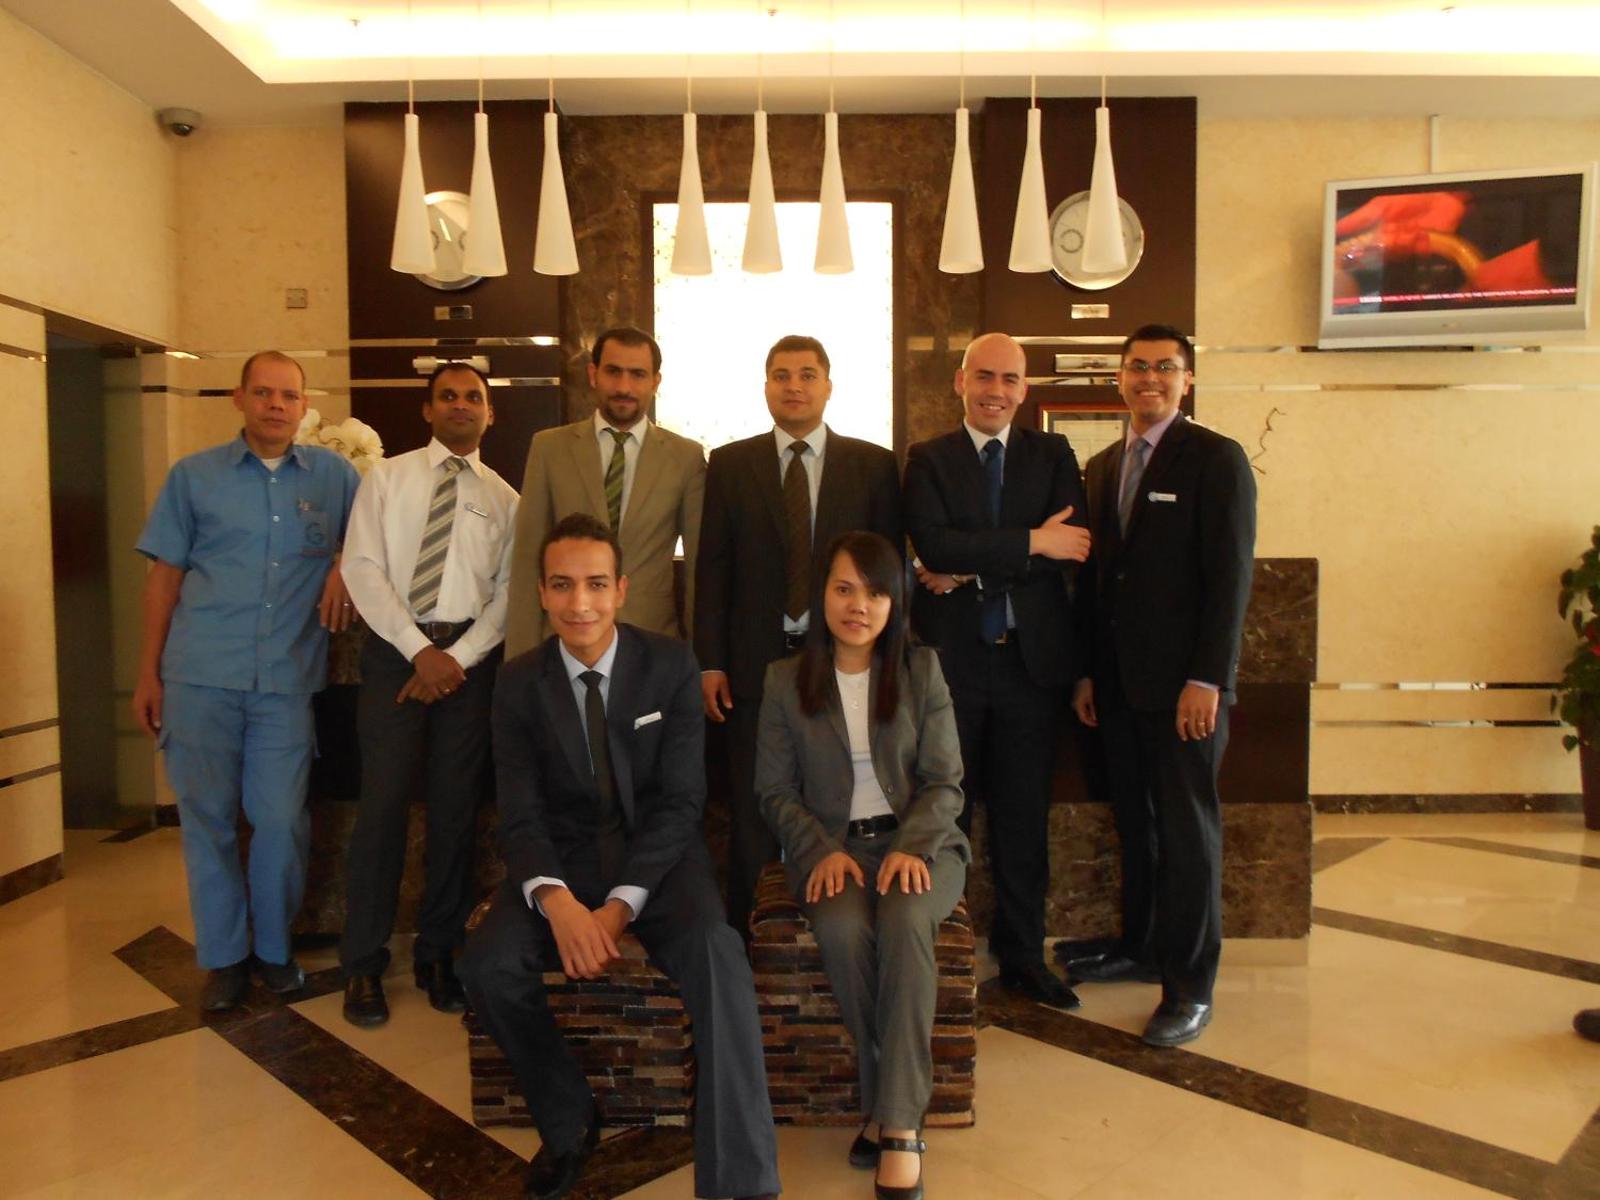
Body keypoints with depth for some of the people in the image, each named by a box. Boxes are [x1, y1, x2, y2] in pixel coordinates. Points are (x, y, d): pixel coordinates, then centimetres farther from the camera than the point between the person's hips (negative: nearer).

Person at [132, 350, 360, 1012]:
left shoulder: (334, 475, 8)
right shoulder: (193, 475, 7)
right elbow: (164, 575, 7)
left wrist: (345, 565, -3)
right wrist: (148, 673, 4)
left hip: (287, 680, 0)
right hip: (199, 677, 0)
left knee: (282, 821, 1)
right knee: (207, 817, 6)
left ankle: (273, 946, 22)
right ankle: (223, 955, 21)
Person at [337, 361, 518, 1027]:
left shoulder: (504, 498, 10)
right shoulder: (386, 477, 6)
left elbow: (509, 591, 3)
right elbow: (362, 567, -3)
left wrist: (458, 658, -10)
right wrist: (421, 650, -11)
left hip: (471, 655, 2)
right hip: (395, 647, -1)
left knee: (456, 807, 6)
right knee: (383, 801, -2)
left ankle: (438, 955, 19)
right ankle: (364, 965, 11)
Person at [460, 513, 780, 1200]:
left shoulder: (671, 665, -6)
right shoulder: (519, 683, -1)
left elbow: (681, 801, -9)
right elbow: (520, 816, -5)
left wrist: (620, 905, -21)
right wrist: (557, 901, -26)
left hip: (659, 857, -2)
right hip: (563, 859, 2)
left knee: (717, 956, -31)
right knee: (486, 965, -24)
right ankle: (569, 1120, 4)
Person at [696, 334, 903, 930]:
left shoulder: (875, 466, 4)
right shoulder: (729, 464, 6)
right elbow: (712, 567, 4)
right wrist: (709, 662, -2)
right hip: (756, 663, 0)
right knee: (753, 813, 8)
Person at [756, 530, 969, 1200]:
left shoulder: (922, 670, 4)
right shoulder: (785, 680, 5)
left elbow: (945, 782, 1)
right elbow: (776, 791, 5)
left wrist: (911, 847, -17)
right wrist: (823, 850, -12)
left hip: (918, 841, 0)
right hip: (830, 845, 1)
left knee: (905, 922, -33)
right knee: (842, 930, -32)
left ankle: (899, 1124, -24)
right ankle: (889, 1096, -13)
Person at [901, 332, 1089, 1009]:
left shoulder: (1052, 456, 9)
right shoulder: (927, 460, 4)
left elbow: (1072, 548, -7)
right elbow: (934, 546, -14)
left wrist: (971, 571, -13)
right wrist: (1031, 542, -16)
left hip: (1030, 657, 2)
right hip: (951, 657, -2)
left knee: (1024, 817, 10)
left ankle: (1022, 959, 23)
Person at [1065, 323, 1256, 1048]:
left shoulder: (1216, 459, -4)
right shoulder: (1102, 466, 14)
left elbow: (1230, 575, -11)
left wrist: (1207, 680, -16)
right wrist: (1086, 671, 11)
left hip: (1183, 684, -5)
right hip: (1118, 682, 6)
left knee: (1186, 830, 2)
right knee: (1134, 821, 14)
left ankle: (1190, 986, 12)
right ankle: (1140, 945, 29)